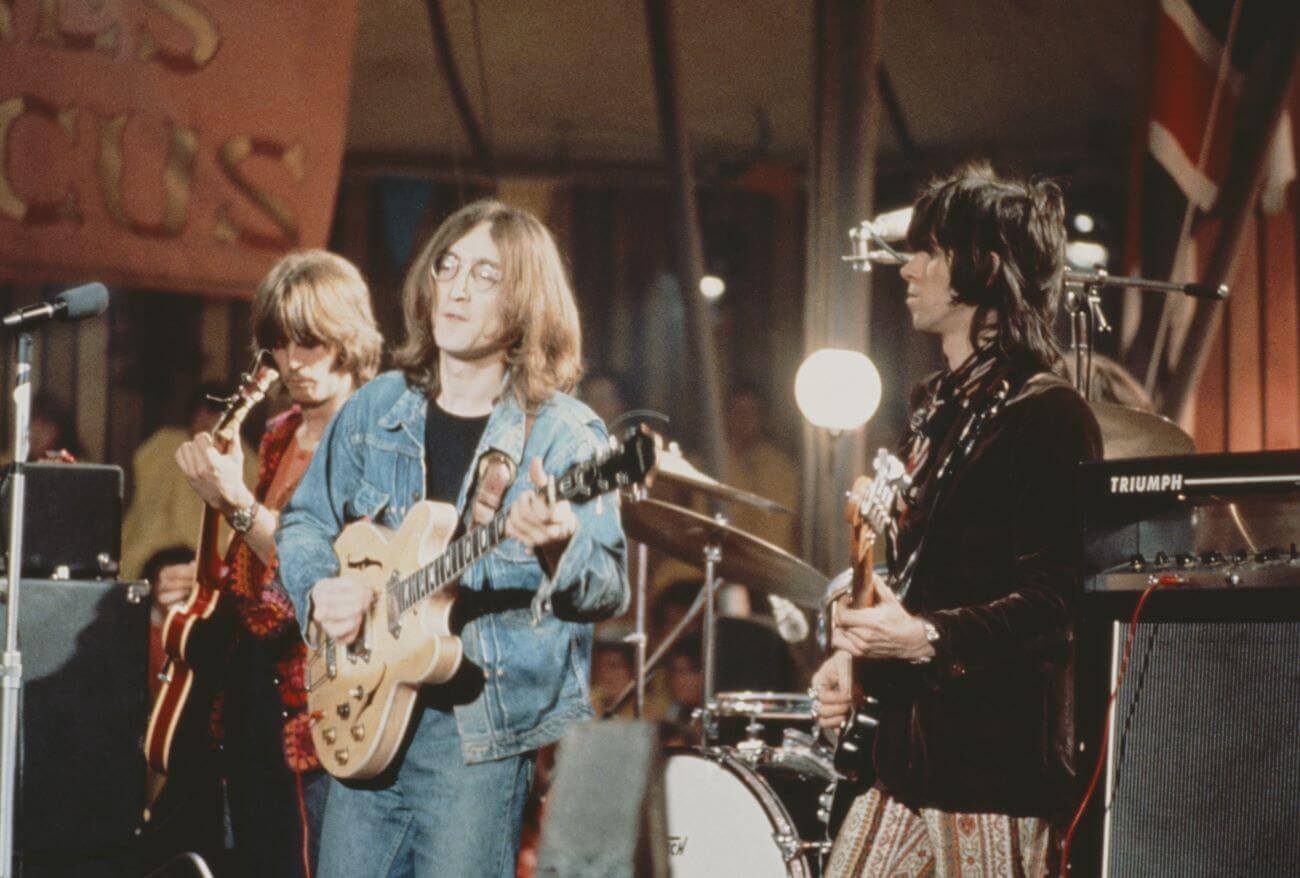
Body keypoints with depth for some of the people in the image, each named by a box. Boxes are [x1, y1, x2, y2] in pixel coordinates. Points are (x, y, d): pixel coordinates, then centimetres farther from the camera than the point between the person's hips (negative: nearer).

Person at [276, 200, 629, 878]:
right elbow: (304, 521, 18)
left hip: (486, 736, -5)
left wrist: (558, 548, -35)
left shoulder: (564, 434, -7)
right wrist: (320, 588, -3)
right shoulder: (374, 410, 8)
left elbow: (610, 590, -14)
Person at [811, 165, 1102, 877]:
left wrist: (928, 639, -25)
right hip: (907, 754, 9)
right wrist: (851, 654, 10)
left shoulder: (1047, 416, -10)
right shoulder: (937, 409, 17)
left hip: (999, 766, -8)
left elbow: (1057, 600, -17)